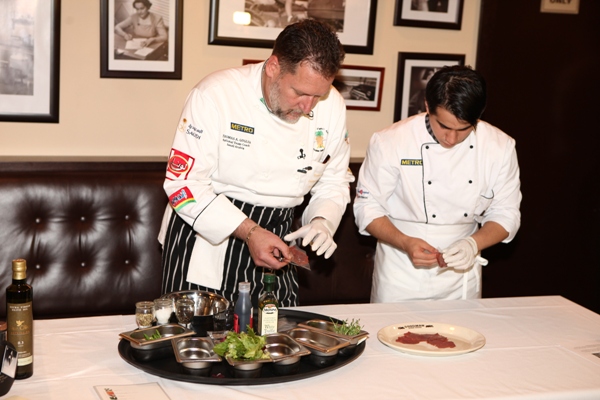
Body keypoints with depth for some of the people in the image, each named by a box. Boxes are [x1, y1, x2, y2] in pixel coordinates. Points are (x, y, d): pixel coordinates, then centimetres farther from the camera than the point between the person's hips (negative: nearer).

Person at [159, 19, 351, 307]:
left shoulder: (332, 106, -5)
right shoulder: (216, 94, -19)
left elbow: (334, 181, 8)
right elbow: (183, 182, -20)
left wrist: (322, 221, -13)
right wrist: (248, 232, -26)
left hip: (271, 241, 4)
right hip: (204, 235, -4)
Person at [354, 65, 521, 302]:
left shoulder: (500, 147, -8)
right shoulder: (391, 142, -16)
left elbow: (506, 215, -2)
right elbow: (367, 208, -10)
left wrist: (474, 243, -21)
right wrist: (405, 243, -26)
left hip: (462, 276, 2)